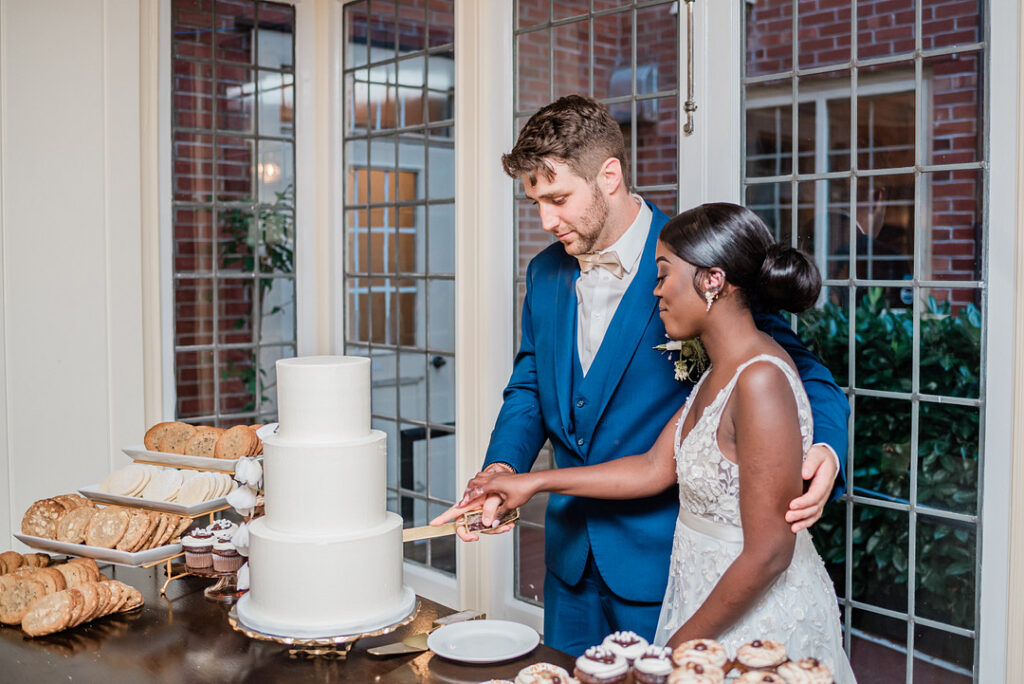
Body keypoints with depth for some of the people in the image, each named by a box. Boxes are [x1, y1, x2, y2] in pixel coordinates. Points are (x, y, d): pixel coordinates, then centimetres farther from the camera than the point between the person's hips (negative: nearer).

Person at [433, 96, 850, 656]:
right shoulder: (545, 273, 6)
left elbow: (801, 374, -11)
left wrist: (822, 452, -32)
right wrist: (502, 470, -5)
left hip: (661, 554, -6)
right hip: (570, 555, 6)